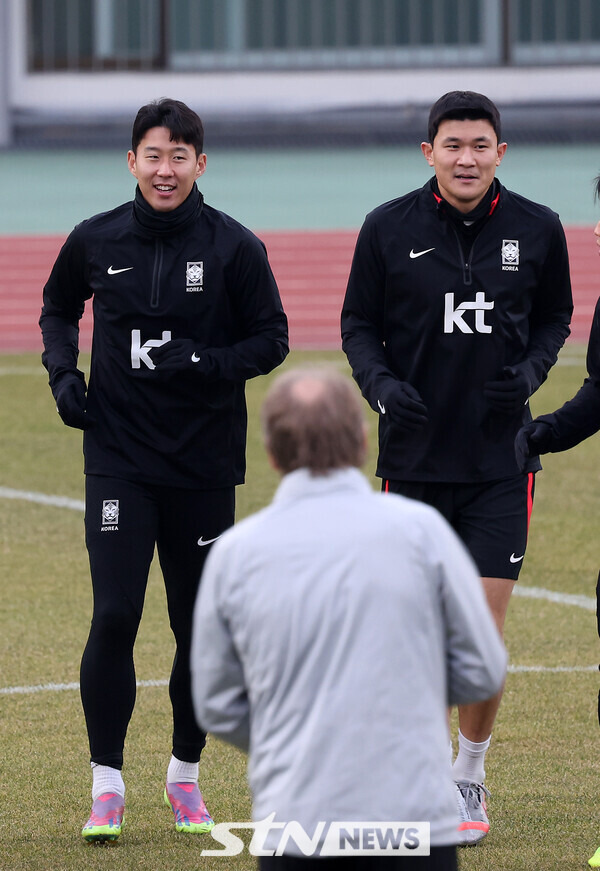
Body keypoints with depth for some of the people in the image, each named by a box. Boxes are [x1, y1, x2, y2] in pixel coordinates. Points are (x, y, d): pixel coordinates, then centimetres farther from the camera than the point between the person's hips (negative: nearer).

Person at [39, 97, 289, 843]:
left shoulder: (234, 247, -4)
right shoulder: (97, 241, 1)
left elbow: (271, 340, -1)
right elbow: (58, 307, 19)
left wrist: (208, 362, -18)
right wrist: (63, 373, 2)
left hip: (204, 465, 0)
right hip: (118, 459, 0)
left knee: (199, 627, 7)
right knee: (114, 618, -11)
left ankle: (186, 775, 26)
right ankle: (107, 785, -1)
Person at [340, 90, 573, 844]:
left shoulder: (536, 229, 0)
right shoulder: (389, 228, -3)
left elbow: (555, 316, 13)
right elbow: (358, 324, 6)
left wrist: (531, 370, -7)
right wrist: (381, 384, -12)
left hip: (500, 460, 0)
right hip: (414, 455, 0)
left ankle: (468, 778, 14)